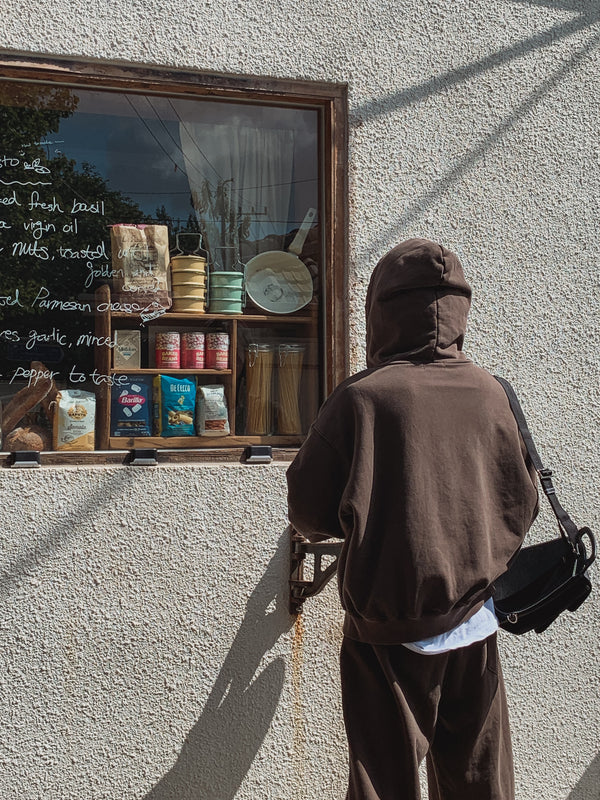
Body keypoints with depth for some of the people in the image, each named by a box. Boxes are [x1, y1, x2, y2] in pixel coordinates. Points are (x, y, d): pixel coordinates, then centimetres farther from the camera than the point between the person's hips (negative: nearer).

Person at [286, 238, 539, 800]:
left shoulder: (361, 397, -15)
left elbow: (308, 511, -8)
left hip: (389, 631, -3)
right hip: (473, 626, 4)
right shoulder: (489, 393, -4)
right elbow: (521, 505, 6)